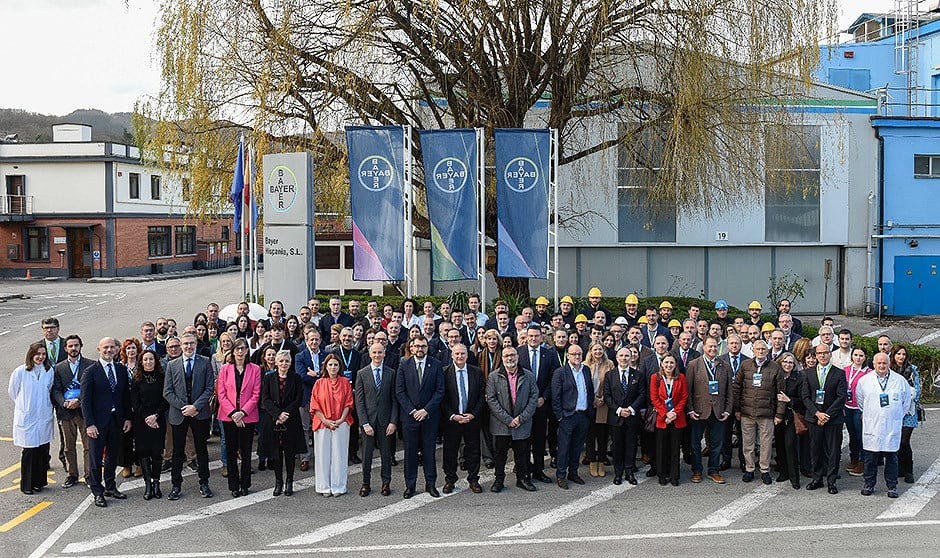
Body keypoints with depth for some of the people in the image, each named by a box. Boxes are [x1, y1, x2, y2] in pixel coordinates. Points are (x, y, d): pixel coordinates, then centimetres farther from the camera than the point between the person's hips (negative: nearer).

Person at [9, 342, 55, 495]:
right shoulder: (20, 372, -9)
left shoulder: (50, 371, 0)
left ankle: (39, 482, 18)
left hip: (44, 417, 3)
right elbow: (12, 392, 5)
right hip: (27, 418, -3)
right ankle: (26, 485, 10)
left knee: (43, 450, 5)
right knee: (29, 451, -1)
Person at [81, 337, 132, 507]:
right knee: (96, 457, 2)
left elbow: (126, 396, 12)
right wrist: (89, 424, -15)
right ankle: (98, 492, 11)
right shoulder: (90, 372, -8)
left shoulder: (121, 369, 7)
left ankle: (110, 487, 28)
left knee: (113, 455, 15)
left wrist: (128, 418, 6)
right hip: (98, 421, -5)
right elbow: (85, 400, -9)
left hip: (117, 420, 5)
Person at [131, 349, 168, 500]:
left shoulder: (162, 378, 4)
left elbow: (165, 400, 1)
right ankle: (147, 484, 5)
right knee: (143, 451, -1)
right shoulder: (136, 380, 4)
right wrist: (146, 417, -11)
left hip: (158, 421, 0)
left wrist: (156, 416, -11)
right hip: (141, 421, 0)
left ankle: (156, 483, 8)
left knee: (157, 452, -3)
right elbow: (135, 402, 0)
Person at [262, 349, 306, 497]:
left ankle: (289, 483, 12)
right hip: (273, 421, 1)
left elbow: (298, 400, -2)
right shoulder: (268, 379, 7)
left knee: (290, 452, 3)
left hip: (291, 421, -1)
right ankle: (278, 483, 12)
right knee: (276, 453, 3)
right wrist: (278, 414, -15)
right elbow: (265, 400, -2)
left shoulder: (296, 379, 5)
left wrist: (286, 414, -14)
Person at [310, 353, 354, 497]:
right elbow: (315, 405, 0)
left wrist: (341, 420, -10)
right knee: (323, 455, 2)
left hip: (341, 424, 0)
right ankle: (325, 487, 10)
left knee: (339, 455, 1)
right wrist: (325, 421, -10)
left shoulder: (345, 382, 4)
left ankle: (338, 487, 8)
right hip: (322, 424, 0)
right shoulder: (319, 383, 3)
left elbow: (348, 403, 2)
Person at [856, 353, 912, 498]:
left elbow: (907, 400, 14)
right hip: (871, 425, 0)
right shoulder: (864, 380, 3)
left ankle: (892, 486, 13)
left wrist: (899, 416, 14)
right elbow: (859, 400, 17)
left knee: (891, 457, 4)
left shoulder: (900, 380, 2)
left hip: (892, 426, 0)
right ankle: (869, 484, 14)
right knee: (870, 457, 3)